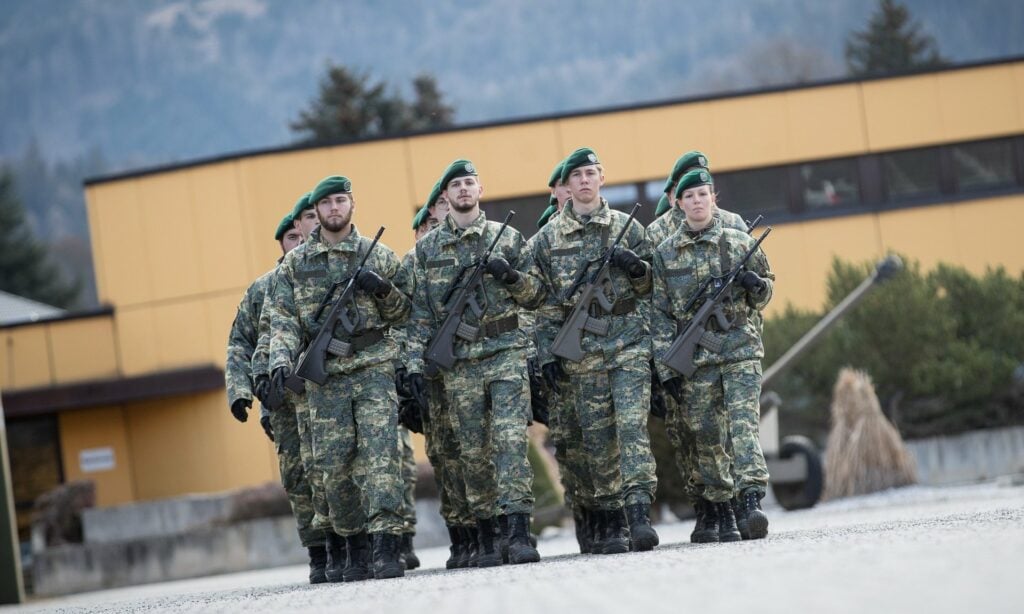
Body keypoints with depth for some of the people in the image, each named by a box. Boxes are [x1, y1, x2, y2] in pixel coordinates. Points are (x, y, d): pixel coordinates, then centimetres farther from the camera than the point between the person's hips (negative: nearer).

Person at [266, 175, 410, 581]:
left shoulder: (379, 256, 8)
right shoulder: (294, 264, 9)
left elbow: (402, 314, 12)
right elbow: (283, 321, 4)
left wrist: (382, 289, -8)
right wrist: (281, 361, -12)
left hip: (374, 369, -2)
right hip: (325, 376, 2)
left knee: (380, 455, -12)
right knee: (334, 466, 3)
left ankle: (387, 550, -17)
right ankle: (355, 549, 17)